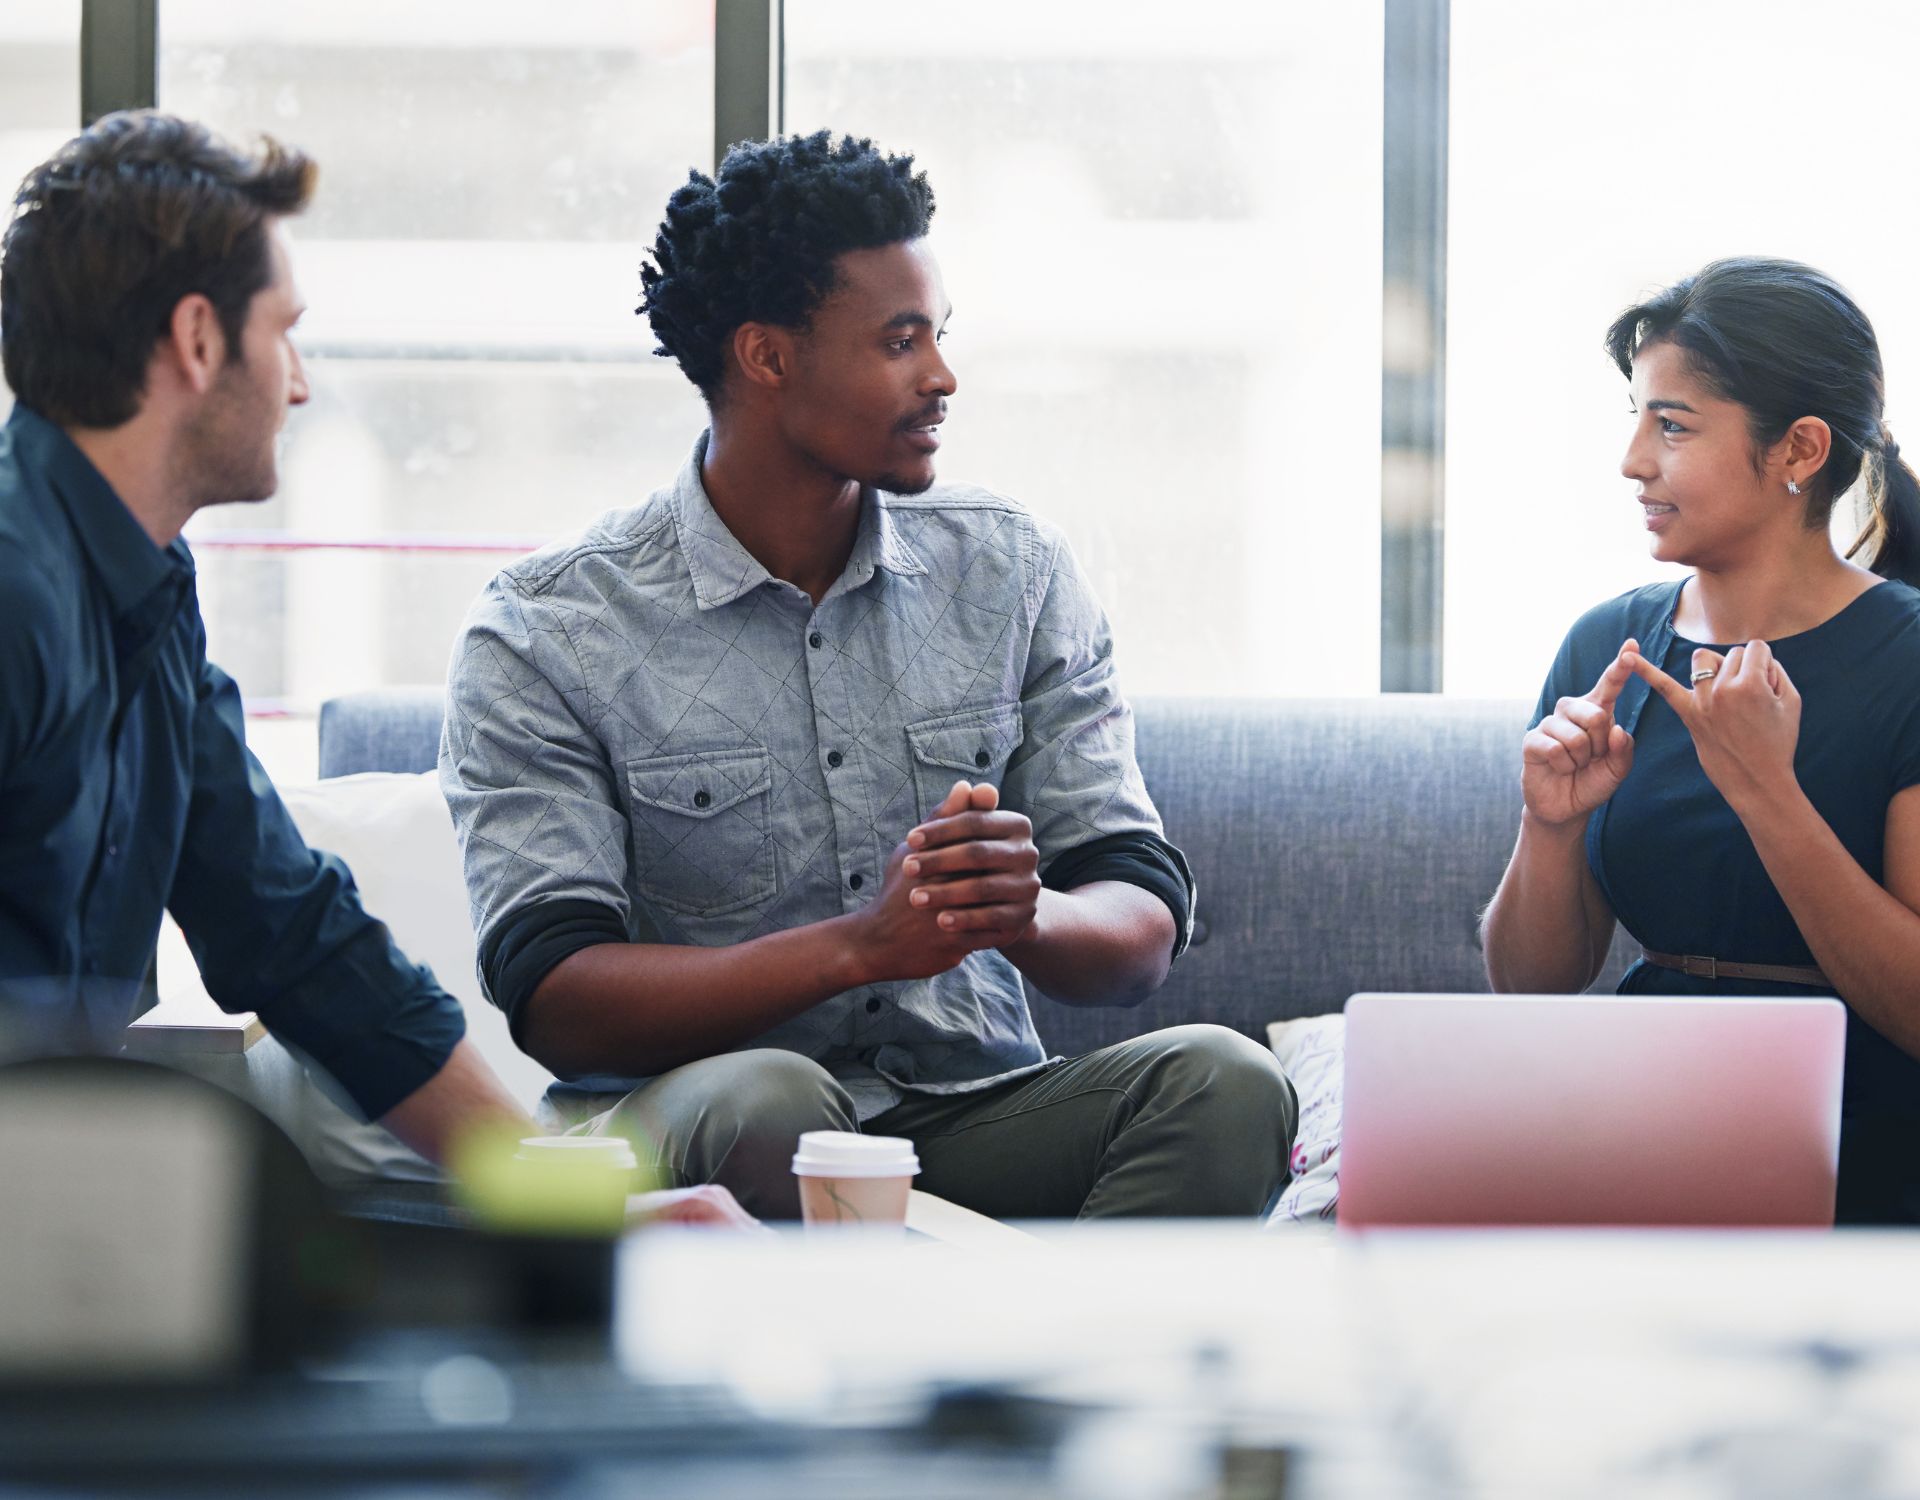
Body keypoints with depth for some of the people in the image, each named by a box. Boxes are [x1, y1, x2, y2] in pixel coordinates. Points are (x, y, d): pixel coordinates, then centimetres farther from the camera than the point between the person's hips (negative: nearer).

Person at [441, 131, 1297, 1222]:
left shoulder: (1015, 573, 9)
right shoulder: (547, 634, -3)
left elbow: (1143, 935, 5)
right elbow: (556, 1001, -13)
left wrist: (1024, 915, -21)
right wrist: (861, 945, -26)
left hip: (976, 1122, 3)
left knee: (1224, 1080, -26)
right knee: (764, 1102, -37)